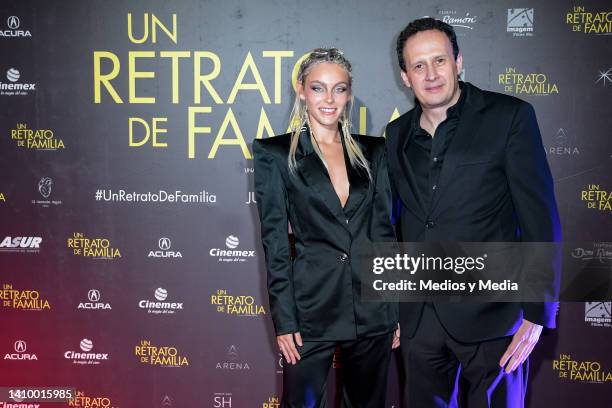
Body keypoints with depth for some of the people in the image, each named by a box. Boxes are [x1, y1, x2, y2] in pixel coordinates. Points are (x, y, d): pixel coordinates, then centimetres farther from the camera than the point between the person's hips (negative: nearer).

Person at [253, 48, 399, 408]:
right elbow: (275, 239, -4)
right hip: (312, 309, -3)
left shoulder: (372, 151, 7)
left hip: (372, 308, 3)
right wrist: (284, 319, -8)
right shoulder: (275, 153, -2)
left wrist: (397, 309, 6)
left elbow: (385, 229, 9)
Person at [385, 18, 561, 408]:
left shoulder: (510, 116, -6)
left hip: (490, 314, -4)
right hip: (419, 316, 5)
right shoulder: (397, 134, 8)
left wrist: (538, 314, -12)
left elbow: (540, 217, -8)